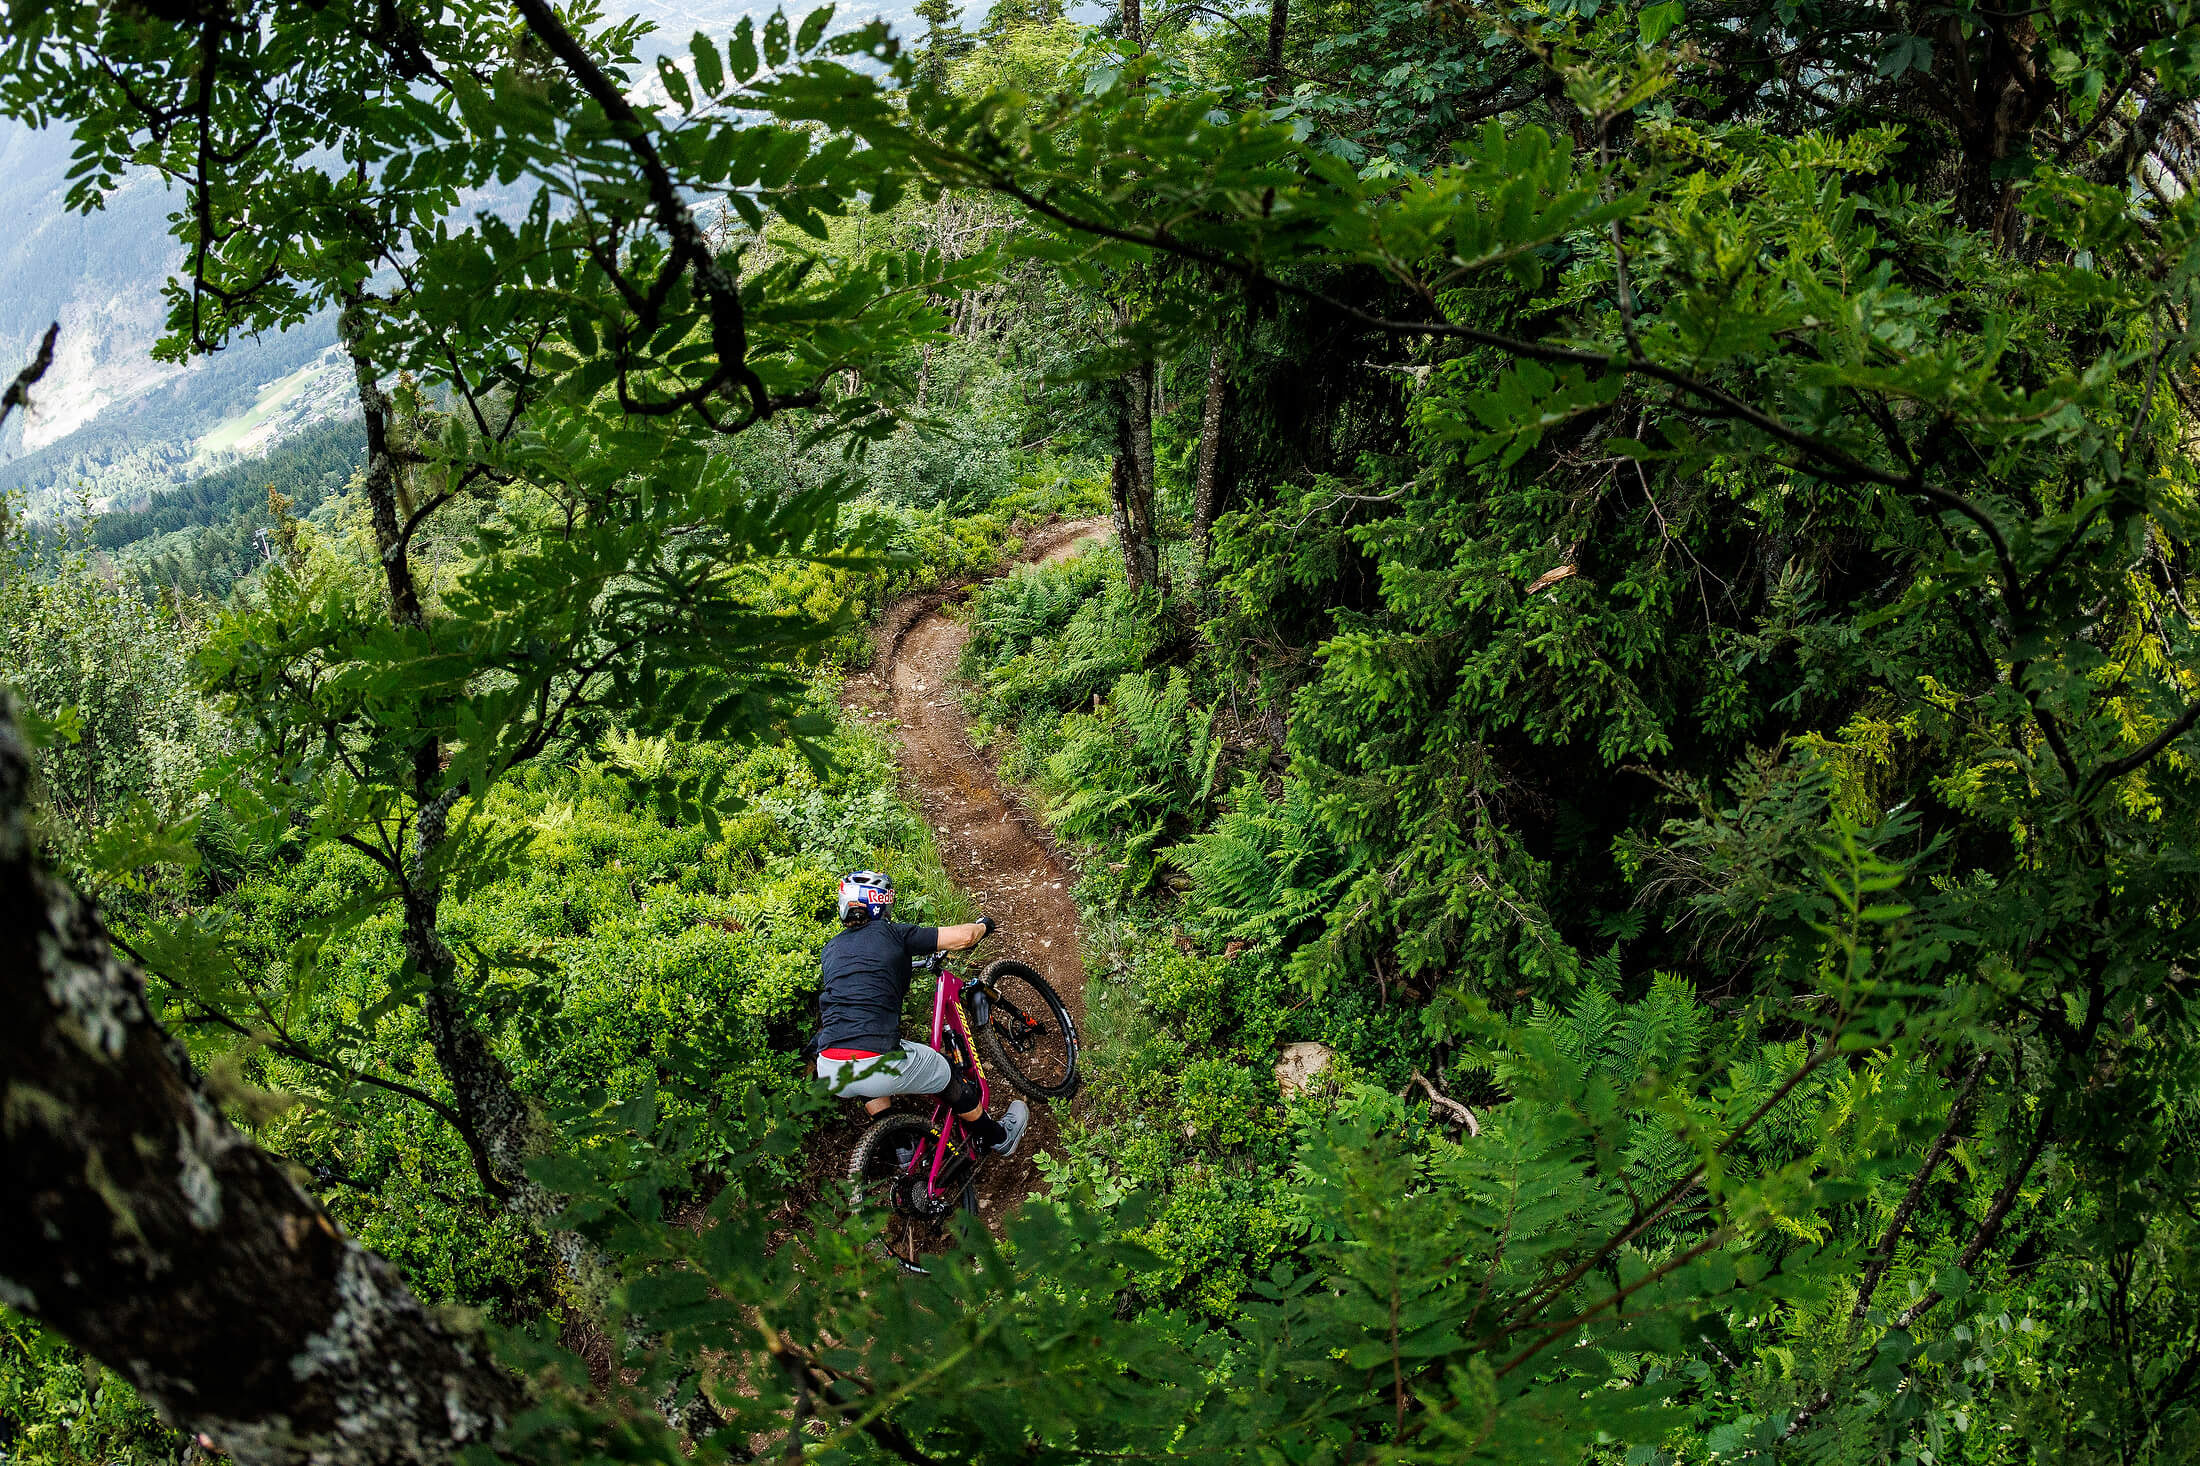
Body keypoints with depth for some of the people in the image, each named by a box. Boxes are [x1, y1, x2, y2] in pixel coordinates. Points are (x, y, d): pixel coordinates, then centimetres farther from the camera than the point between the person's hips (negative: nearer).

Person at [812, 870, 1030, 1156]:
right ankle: (1000, 1139, 40)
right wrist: (983, 924, 29)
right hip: (878, 1066, -5)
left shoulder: (830, 950, 18)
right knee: (954, 1077, 22)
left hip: (831, 1077, 5)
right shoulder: (890, 933, 5)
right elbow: (964, 937, 6)